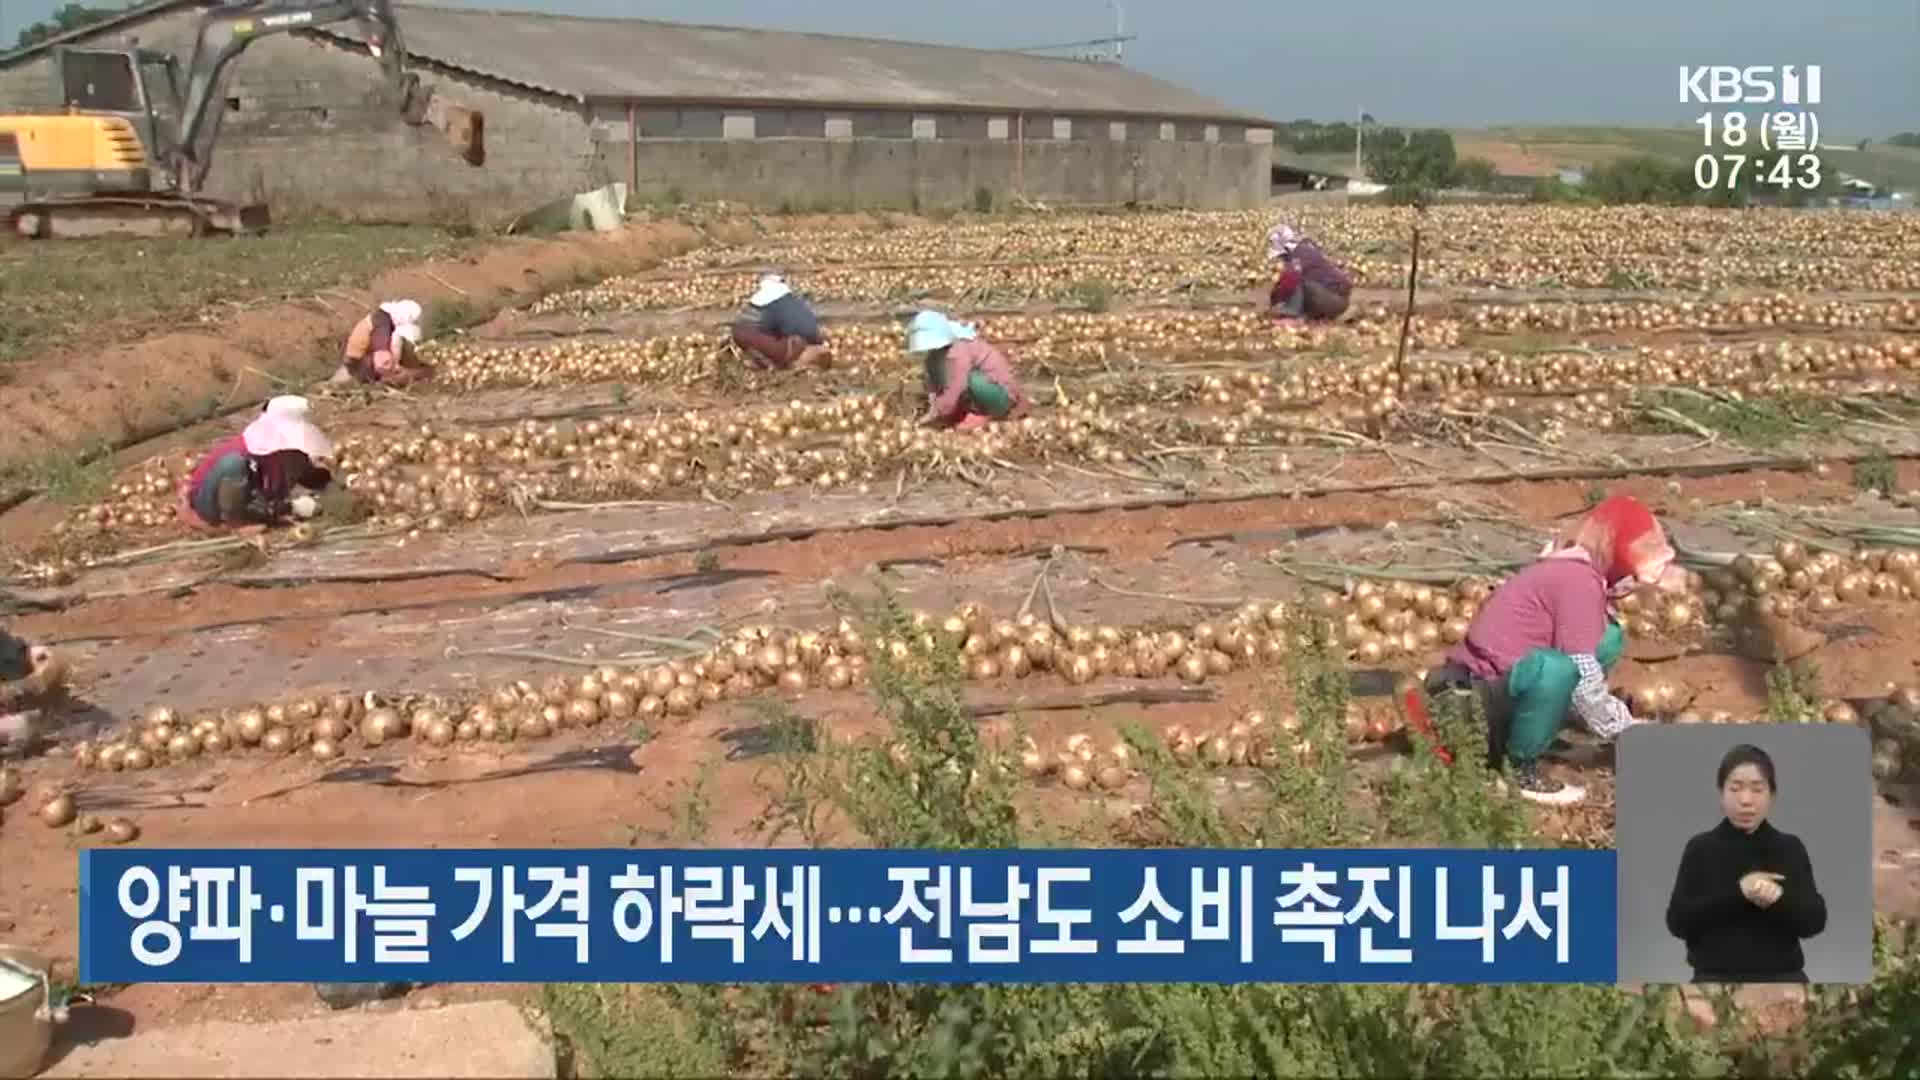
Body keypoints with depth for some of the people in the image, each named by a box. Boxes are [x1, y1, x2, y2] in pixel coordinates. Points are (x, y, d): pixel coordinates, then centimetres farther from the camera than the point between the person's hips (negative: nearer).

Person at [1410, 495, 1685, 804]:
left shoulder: (1574, 570, 11)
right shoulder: (1578, 581, -17)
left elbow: (1584, 673, 15)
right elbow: (1582, 681, -20)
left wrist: (1628, 725, 11)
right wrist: (1628, 731, -7)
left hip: (1500, 687, 10)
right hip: (1478, 693, -10)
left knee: (1608, 639, 8)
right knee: (1555, 668, -37)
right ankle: (1519, 767, -13)